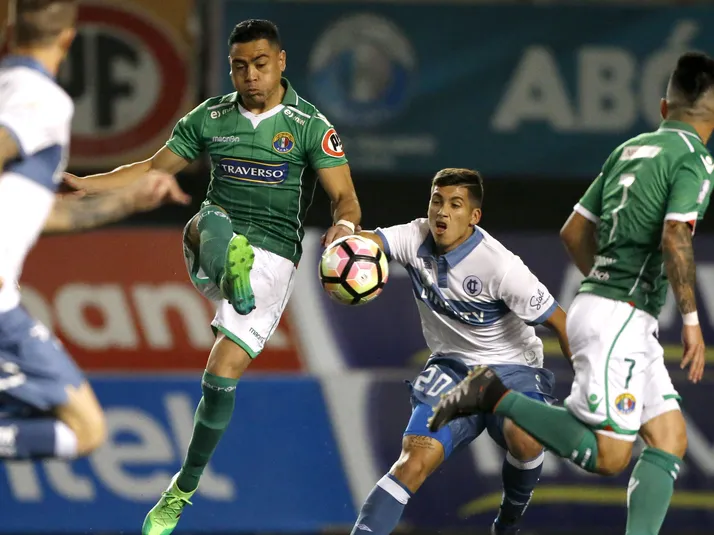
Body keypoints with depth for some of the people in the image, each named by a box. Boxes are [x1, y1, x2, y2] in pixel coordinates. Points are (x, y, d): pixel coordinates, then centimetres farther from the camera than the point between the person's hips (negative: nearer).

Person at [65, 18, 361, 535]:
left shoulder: (310, 126, -4)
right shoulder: (211, 117, 6)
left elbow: (345, 197, -9)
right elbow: (154, 170, 12)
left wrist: (345, 225, -34)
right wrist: (76, 183, 2)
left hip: (272, 259, -3)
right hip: (214, 247, 3)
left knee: (223, 374, -9)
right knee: (211, 221, -34)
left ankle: (184, 490, 6)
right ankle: (227, 273, -65)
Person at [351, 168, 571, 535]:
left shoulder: (499, 265, -21)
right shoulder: (418, 238, -8)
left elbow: (558, 321, -16)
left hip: (511, 369, -3)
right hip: (451, 367, 3)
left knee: (524, 439, -32)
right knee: (414, 463, -16)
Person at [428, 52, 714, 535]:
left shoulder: (628, 150, 14)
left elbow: (574, 231, 19)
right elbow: (675, 239, -25)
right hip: (619, 320, -9)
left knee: (671, 439, 7)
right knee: (608, 456, -8)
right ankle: (499, 398, -5)